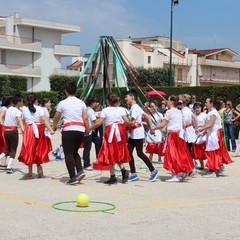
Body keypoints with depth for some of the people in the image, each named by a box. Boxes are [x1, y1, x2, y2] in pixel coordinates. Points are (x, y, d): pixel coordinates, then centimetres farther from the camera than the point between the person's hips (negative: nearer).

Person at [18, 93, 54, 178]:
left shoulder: (24, 110, 5)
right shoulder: (39, 109, -2)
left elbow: (24, 122, 14)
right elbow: (44, 120, -14)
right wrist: (50, 129, -20)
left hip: (28, 130, 0)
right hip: (38, 129, 0)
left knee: (29, 150, 3)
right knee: (38, 150, 16)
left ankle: (30, 172, 1)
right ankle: (39, 166, 5)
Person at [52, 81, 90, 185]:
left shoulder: (62, 103, 2)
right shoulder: (81, 103, 10)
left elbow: (56, 118, 11)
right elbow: (85, 119, 3)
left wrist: (54, 127, 29)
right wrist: (87, 130, 14)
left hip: (69, 130, -4)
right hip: (81, 130, 5)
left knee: (69, 153, 1)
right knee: (74, 152, 20)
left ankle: (73, 177, -3)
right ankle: (80, 171, 4)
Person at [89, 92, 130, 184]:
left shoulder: (105, 110, -4)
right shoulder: (121, 109, 3)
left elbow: (98, 123, -10)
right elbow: (127, 121, -6)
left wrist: (89, 129, 2)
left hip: (110, 132, -3)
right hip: (120, 131, 4)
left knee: (110, 155, 4)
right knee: (118, 154, 17)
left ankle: (113, 177, 5)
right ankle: (123, 170, -6)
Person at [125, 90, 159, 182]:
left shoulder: (134, 107, -15)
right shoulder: (135, 107, 15)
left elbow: (132, 122, -22)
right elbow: (147, 116, 16)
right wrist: (151, 127, 16)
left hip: (137, 133, -10)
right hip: (133, 133, 10)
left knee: (139, 153, -4)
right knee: (129, 152, 6)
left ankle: (153, 170, 6)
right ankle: (133, 174, 9)